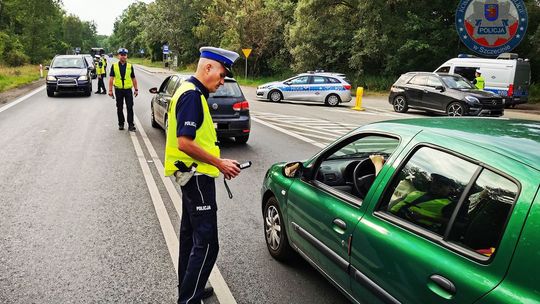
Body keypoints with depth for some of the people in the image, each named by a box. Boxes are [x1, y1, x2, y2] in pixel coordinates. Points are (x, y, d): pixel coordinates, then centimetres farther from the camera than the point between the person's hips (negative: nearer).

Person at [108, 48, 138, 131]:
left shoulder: (130, 66, 7)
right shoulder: (114, 66, 4)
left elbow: (133, 79, 10)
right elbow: (111, 79, 2)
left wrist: (136, 89, 6)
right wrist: (110, 90, -4)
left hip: (128, 90, 0)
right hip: (118, 90, 0)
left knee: (130, 108, -5)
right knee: (119, 108, 9)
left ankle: (131, 125, 0)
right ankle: (121, 124, 20)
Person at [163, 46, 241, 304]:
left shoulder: (192, 92, 13)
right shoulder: (192, 95, -19)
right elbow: (185, 143, -25)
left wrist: (218, 162, 13)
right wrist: (219, 163, -17)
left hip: (193, 174, 11)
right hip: (197, 176, -11)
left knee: (190, 234, 19)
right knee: (206, 243, -5)